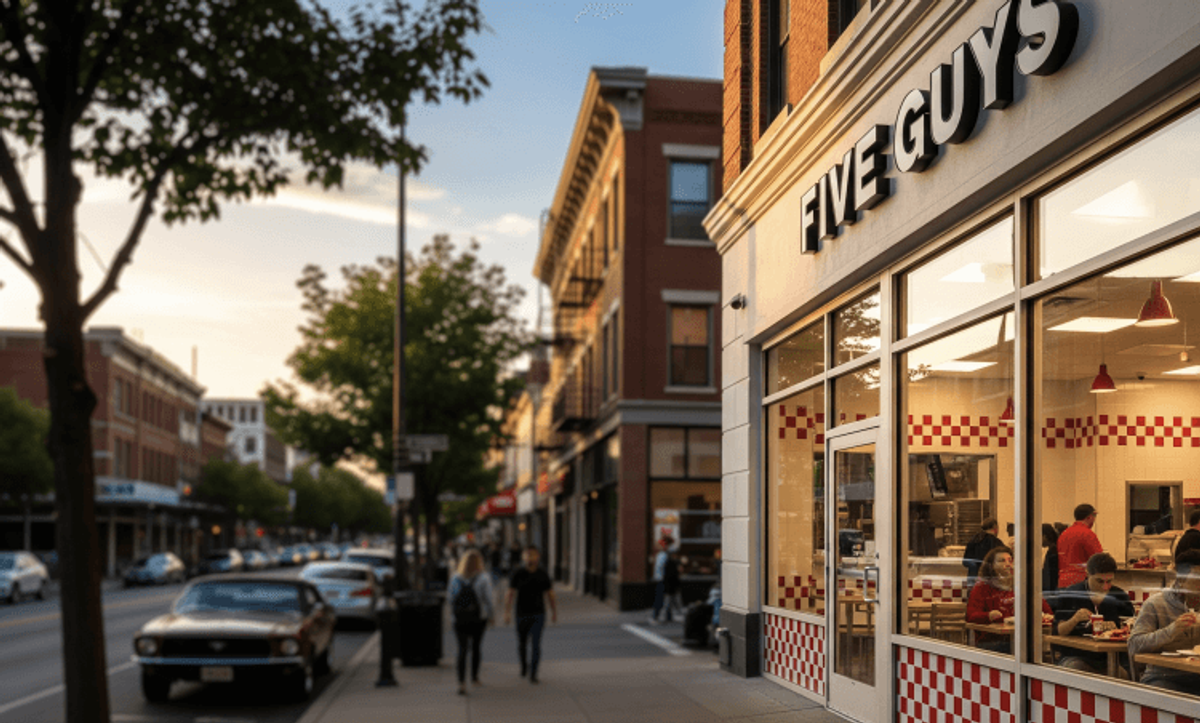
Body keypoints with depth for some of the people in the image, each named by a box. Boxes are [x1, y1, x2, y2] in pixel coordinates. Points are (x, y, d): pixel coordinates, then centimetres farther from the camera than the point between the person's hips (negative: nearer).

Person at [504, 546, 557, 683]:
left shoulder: (543, 575, 0)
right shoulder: (517, 575, -5)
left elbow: (550, 595, 7)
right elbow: (510, 595, -8)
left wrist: (554, 613, 7)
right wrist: (507, 613, -16)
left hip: (538, 614, 0)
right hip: (522, 614, 0)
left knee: (535, 644, -11)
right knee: (522, 645, 12)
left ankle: (533, 674, -6)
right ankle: (524, 664, 41)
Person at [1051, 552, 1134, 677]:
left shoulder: (1120, 596, 11)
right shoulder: (1069, 595, 3)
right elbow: (1058, 631, -3)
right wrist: (1075, 619, -23)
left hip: (1109, 657, 2)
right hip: (1076, 656, -2)